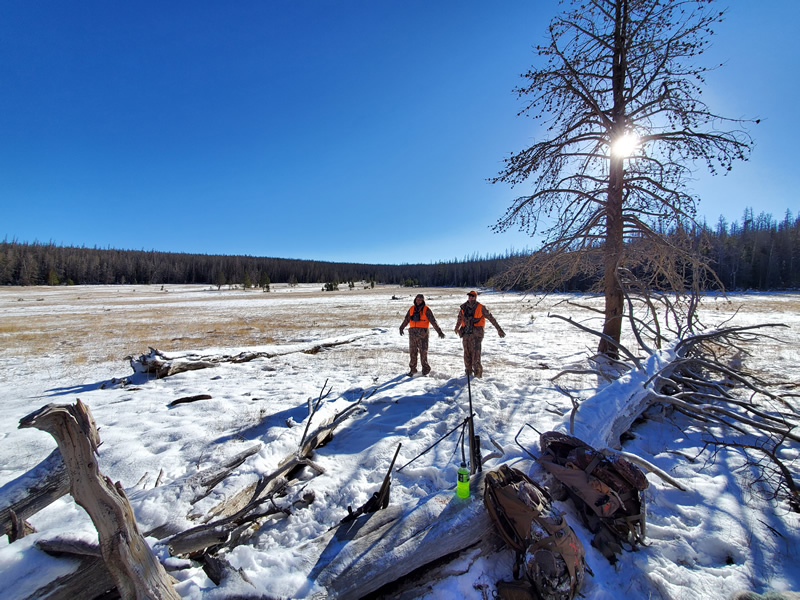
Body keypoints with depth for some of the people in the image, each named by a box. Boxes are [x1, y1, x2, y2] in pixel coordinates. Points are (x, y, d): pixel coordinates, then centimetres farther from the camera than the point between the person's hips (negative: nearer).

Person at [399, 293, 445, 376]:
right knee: (412, 351, 8)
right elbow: (406, 319, 19)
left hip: (422, 333, -4)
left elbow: (433, 321, -4)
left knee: (423, 351, -4)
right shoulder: (412, 309, 11)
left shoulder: (426, 310, -2)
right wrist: (401, 328, 17)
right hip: (412, 332, 4)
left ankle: (425, 368, 10)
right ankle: (413, 369, 17)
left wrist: (439, 331, -7)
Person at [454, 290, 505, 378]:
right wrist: (457, 328, 40)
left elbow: (491, 318, 0)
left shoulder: (480, 308, -4)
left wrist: (499, 329, -1)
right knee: (467, 353, 9)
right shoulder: (464, 307, 8)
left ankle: (478, 372, -7)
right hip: (465, 333, 4)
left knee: (476, 353, -12)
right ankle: (469, 371, 21)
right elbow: (460, 318, 26)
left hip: (476, 334, -4)